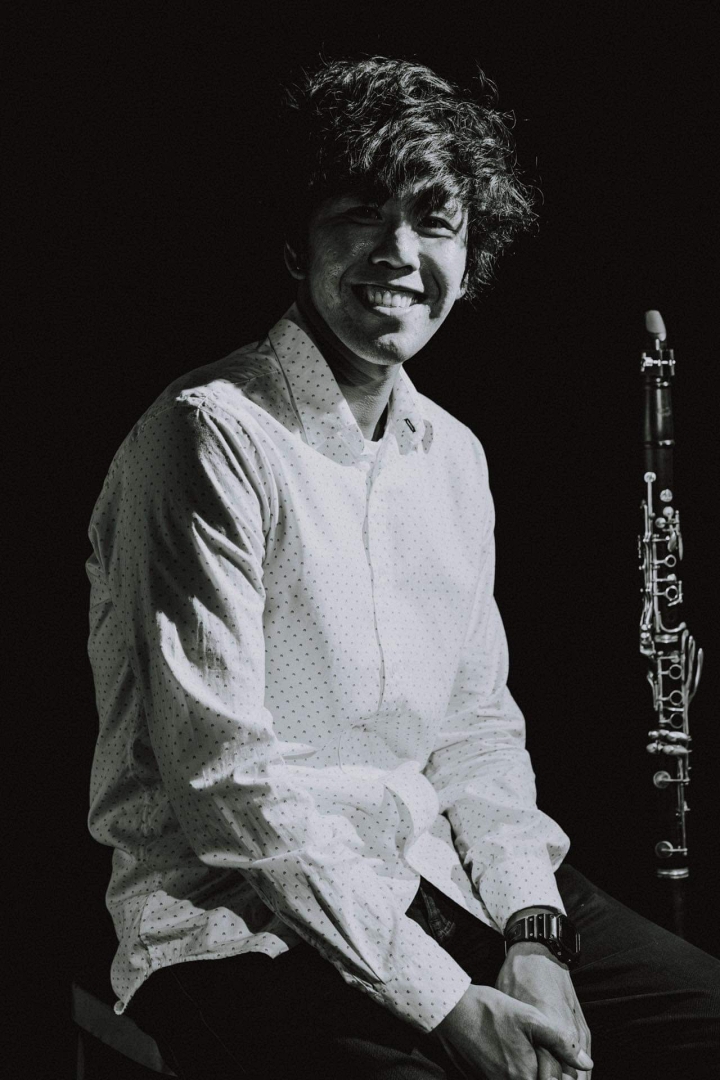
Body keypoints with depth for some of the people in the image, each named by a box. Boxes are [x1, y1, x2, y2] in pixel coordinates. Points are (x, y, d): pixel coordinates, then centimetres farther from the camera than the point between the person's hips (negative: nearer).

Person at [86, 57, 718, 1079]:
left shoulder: (454, 457, 11)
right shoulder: (214, 438, -14)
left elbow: (475, 727, 12)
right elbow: (224, 777, -18)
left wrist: (534, 934, -6)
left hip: (436, 878, 7)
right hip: (239, 920, -7)